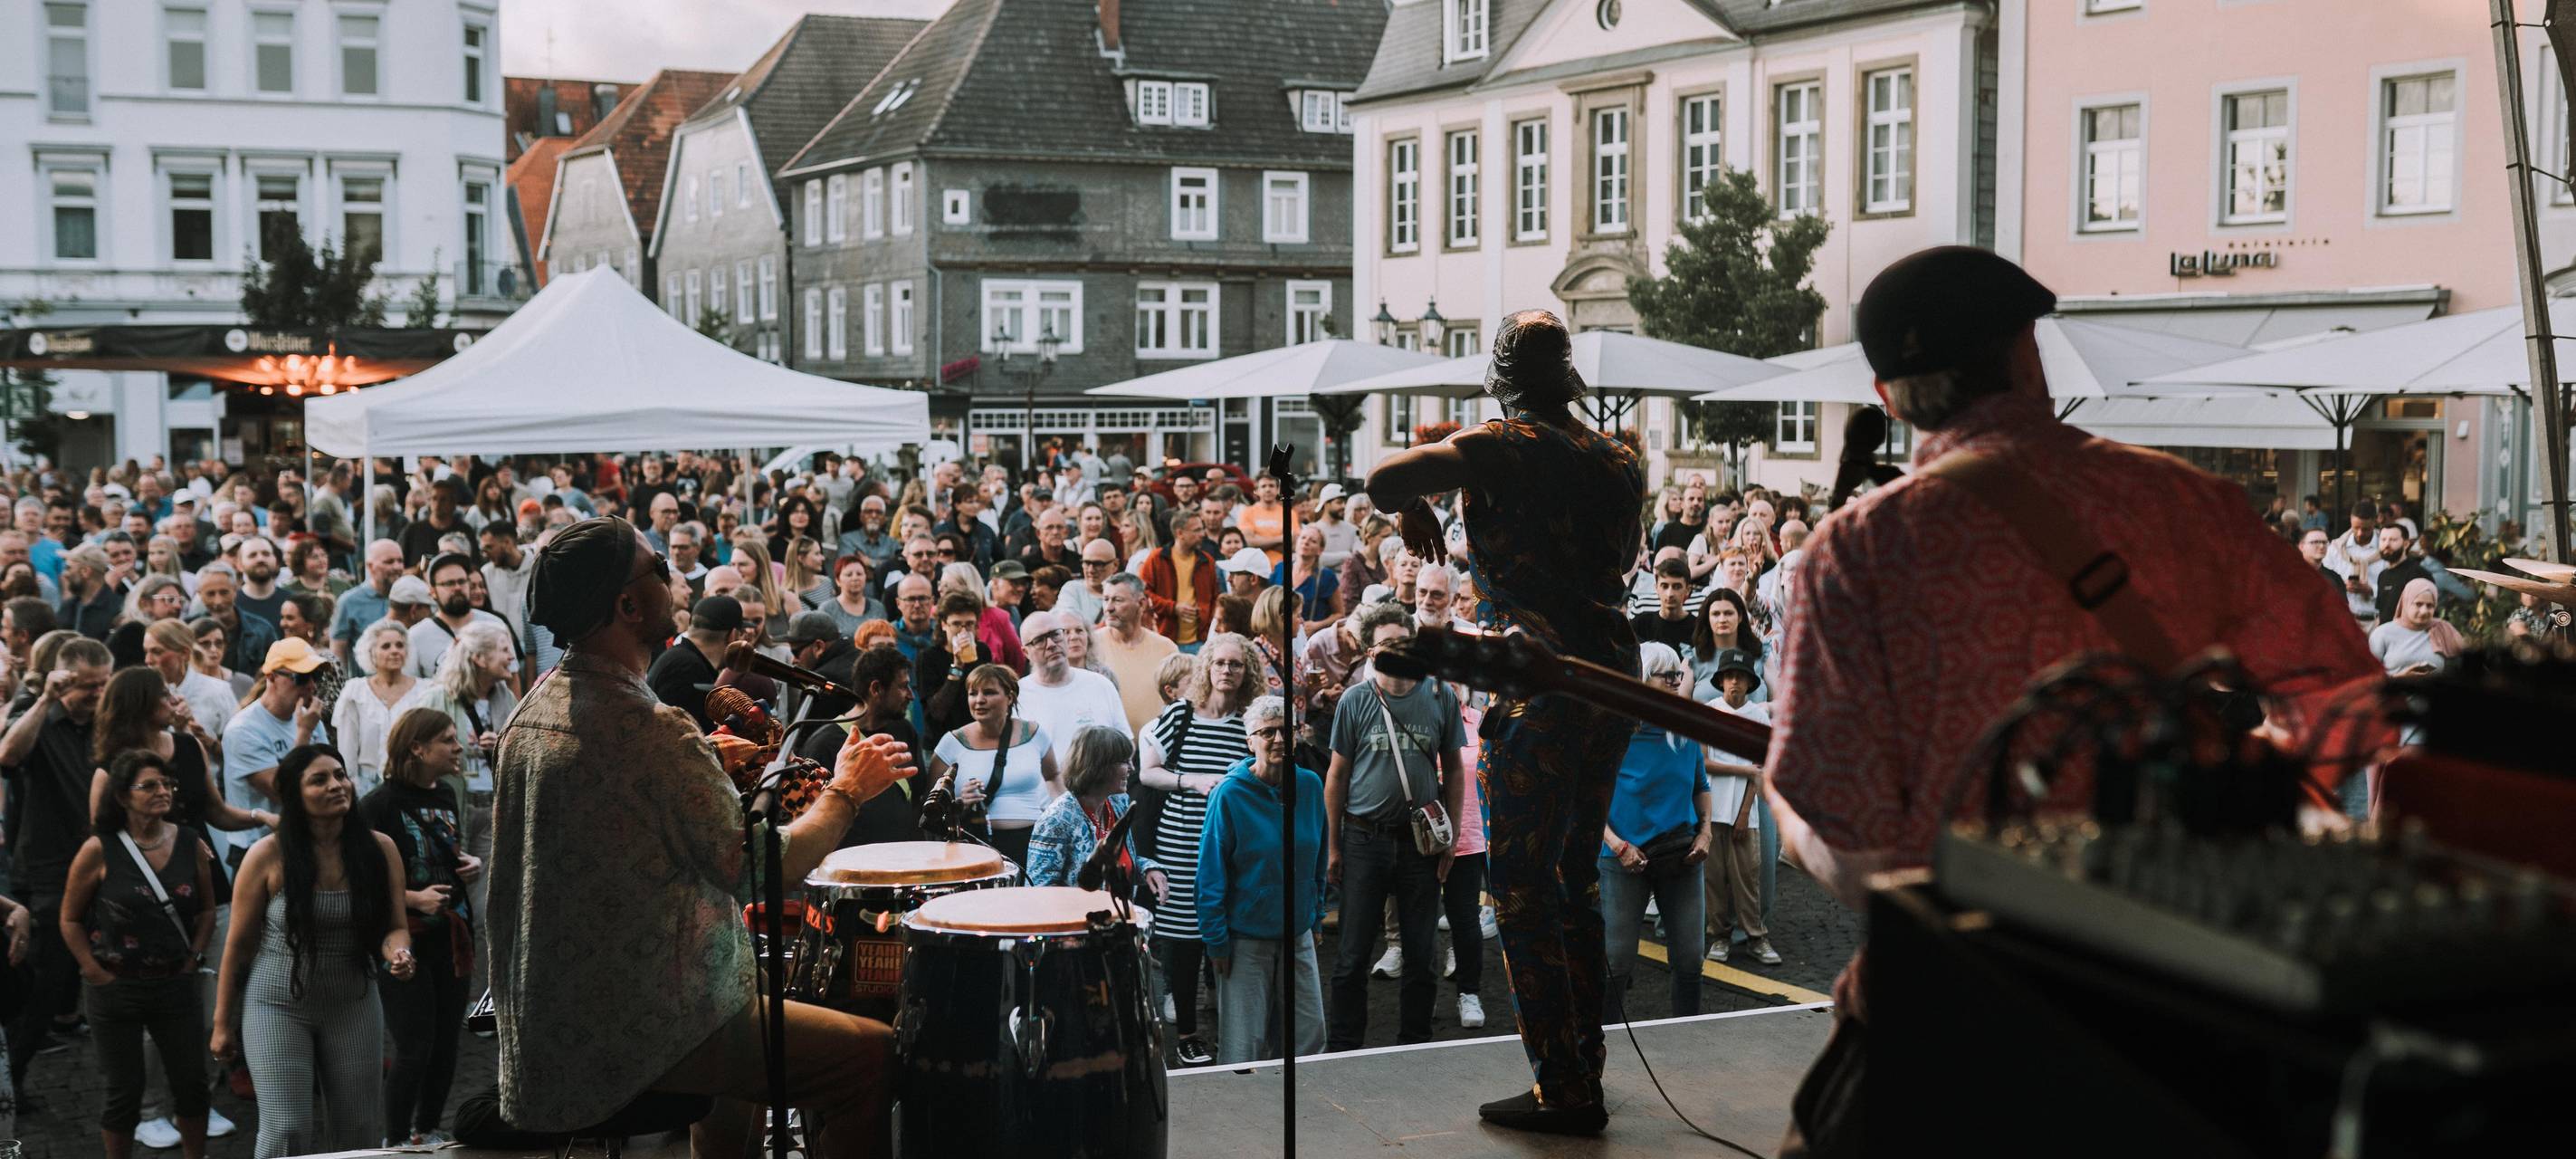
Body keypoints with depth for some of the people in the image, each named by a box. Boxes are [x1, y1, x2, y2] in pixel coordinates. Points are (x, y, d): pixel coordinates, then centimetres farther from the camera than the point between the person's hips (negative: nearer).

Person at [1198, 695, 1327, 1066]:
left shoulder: (1310, 785, 0)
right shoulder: (1230, 794, -13)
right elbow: (1211, 874, -10)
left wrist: (1317, 920, 11)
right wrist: (1216, 941, -11)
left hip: (1299, 936, 5)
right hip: (1246, 938, -5)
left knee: (1311, 1034, 8)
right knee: (1243, 1044, -1)